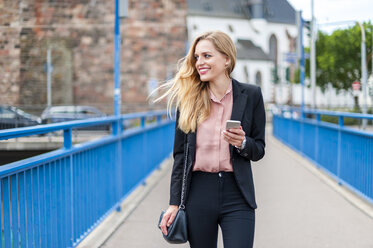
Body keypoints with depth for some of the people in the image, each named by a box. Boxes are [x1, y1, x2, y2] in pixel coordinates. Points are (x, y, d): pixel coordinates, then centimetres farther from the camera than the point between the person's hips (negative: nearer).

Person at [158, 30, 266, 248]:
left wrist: (242, 143, -16)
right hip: (198, 192, 1)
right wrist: (174, 203, 4)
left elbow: (259, 150, 7)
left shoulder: (250, 95, 2)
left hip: (237, 196, -1)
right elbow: (180, 154, 7)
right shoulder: (189, 98, 5)